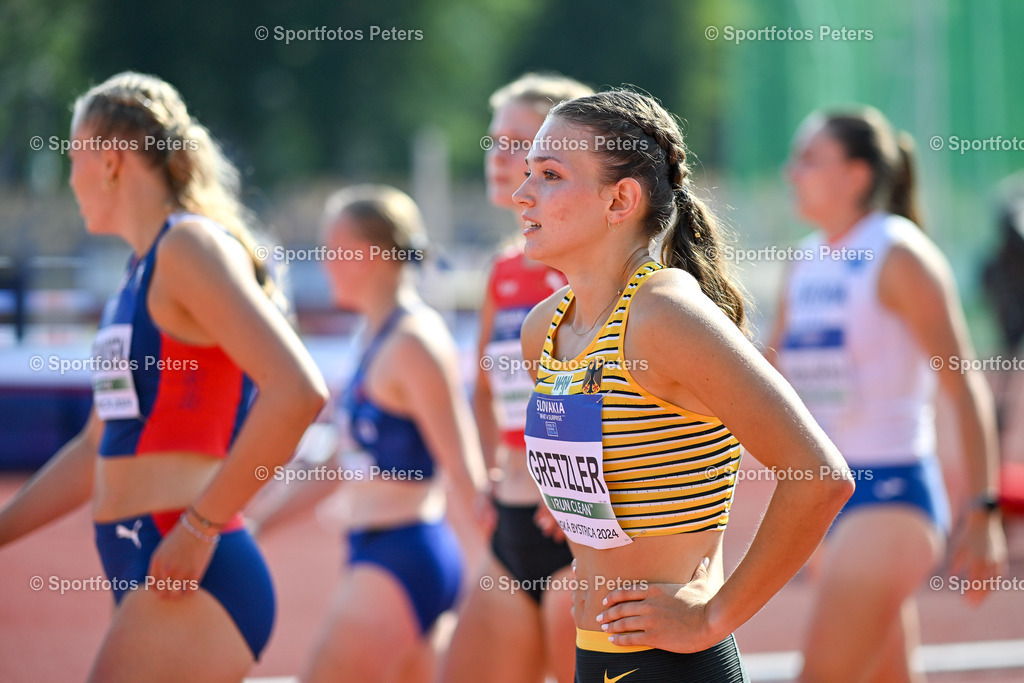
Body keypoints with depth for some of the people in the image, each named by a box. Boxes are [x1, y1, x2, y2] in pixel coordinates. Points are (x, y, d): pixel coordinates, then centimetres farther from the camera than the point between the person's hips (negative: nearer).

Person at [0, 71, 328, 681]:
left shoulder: (192, 245, -9)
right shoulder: (140, 273, 20)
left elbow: (298, 391, -23)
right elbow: (96, 451, 28)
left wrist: (199, 527, -20)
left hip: (191, 582, -9)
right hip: (146, 577, 9)